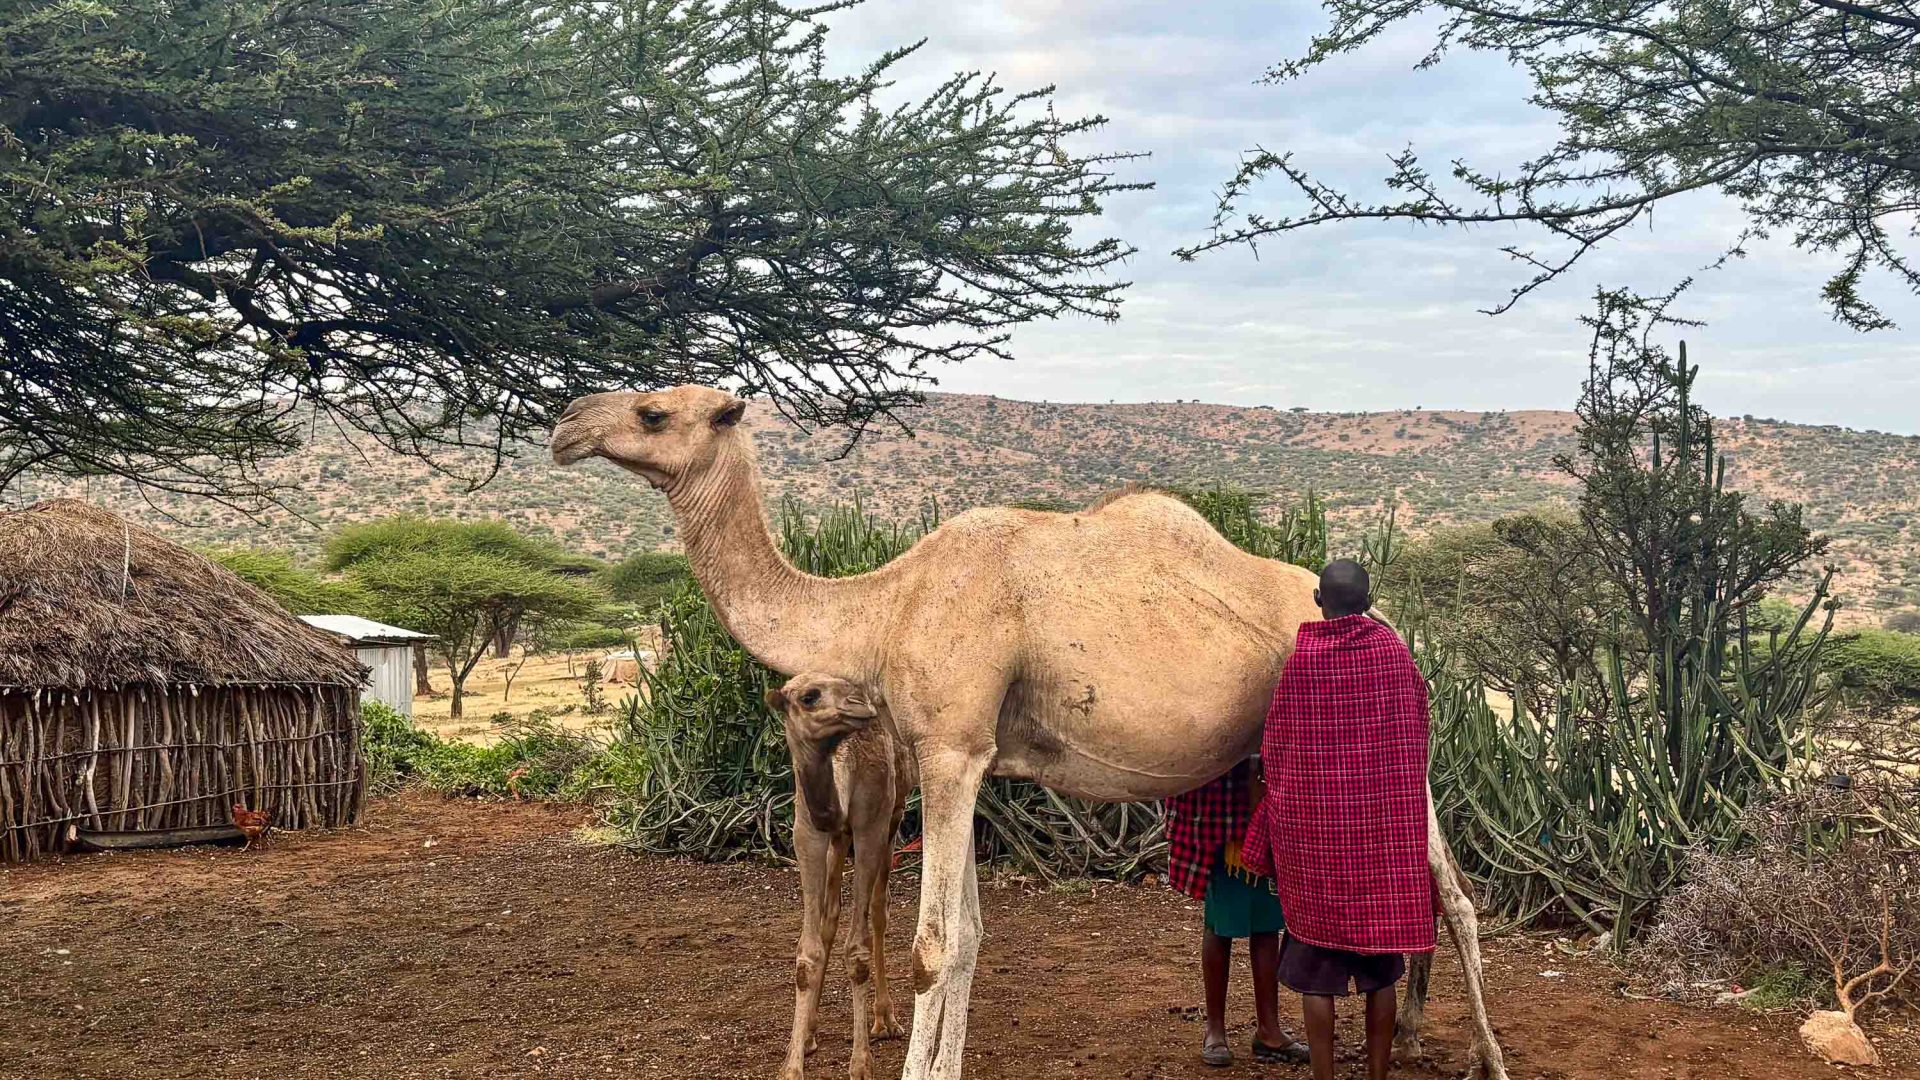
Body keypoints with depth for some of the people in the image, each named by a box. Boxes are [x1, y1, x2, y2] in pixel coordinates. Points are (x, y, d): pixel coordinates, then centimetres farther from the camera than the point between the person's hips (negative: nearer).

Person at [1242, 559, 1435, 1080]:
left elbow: (1275, 744, 0)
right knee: (1380, 966, 11)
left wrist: (1280, 814, 15)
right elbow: (1415, 731, 11)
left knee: (1317, 963, 5)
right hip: (1384, 823, 2)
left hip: (1313, 823, -2)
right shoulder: (1393, 649, -2)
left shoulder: (1298, 656, -8)